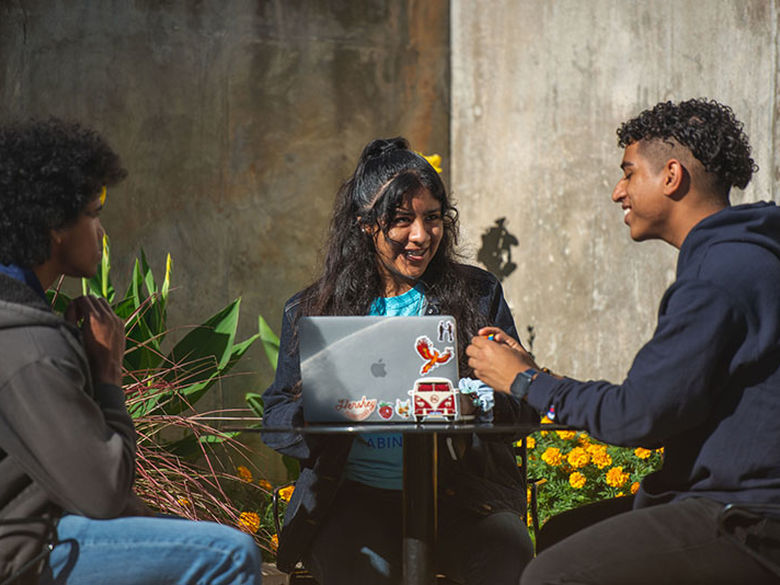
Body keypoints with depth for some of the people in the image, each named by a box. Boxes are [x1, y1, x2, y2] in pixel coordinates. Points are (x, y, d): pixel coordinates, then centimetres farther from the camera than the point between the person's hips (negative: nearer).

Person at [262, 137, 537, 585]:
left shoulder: (478, 293, 12)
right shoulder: (311, 311, 11)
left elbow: (524, 405, 9)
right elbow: (277, 415, 8)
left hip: (459, 492, 1)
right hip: (355, 494, -1)